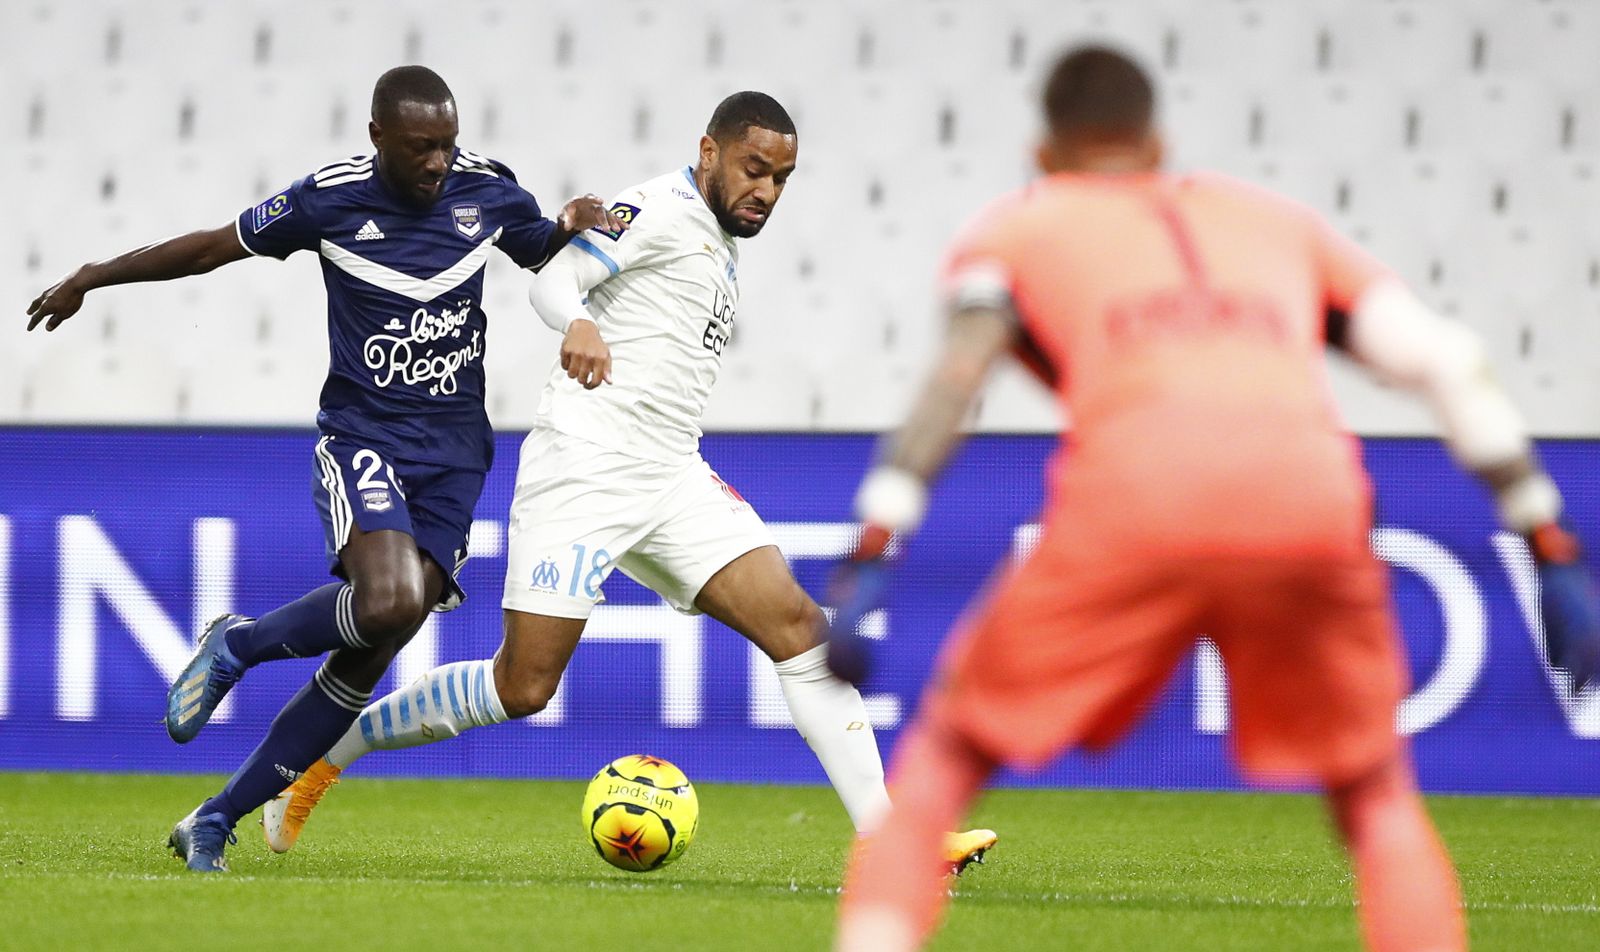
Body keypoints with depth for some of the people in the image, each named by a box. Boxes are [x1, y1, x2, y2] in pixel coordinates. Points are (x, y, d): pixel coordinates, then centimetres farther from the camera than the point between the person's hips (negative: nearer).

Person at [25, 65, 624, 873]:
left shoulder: (486, 190, 0)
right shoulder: (330, 199, -8)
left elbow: (547, 257, 19)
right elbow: (217, 246, 6)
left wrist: (574, 227, -5)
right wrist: (93, 278, 13)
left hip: (453, 453, 3)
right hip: (363, 436, -3)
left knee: (365, 661, -2)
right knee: (386, 603, -31)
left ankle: (215, 822, 9)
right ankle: (235, 647, -1)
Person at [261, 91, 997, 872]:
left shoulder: (721, 247, 20)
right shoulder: (662, 211, -6)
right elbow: (553, 277, -18)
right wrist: (578, 325, -37)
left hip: (671, 481, 8)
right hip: (584, 468, -8)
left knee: (798, 626, -7)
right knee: (523, 686, -9)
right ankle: (330, 748, 10)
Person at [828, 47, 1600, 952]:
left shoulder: (1016, 227, 27)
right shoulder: (1280, 221, 34)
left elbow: (961, 363, 5)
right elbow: (1448, 362, 22)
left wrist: (869, 563, -4)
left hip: (1134, 497, -2)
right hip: (1314, 498, 2)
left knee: (943, 755, 14)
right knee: (1377, 797, 22)